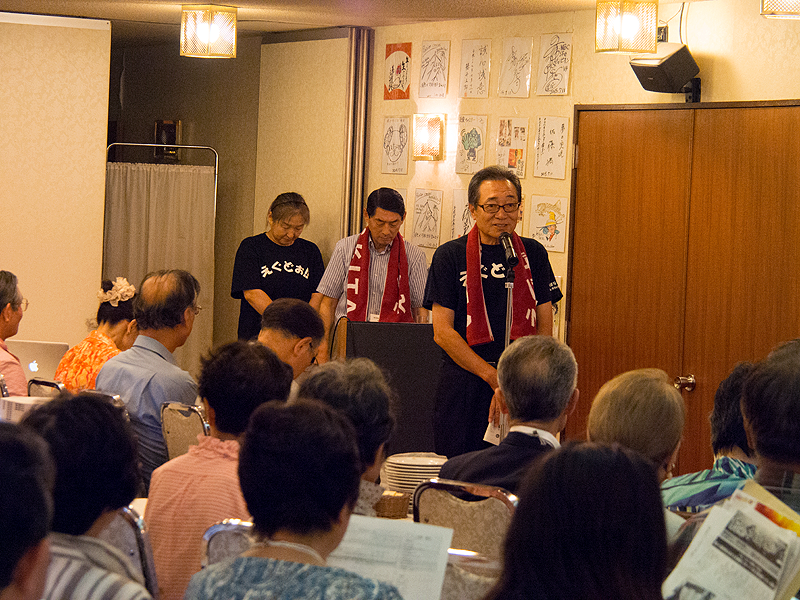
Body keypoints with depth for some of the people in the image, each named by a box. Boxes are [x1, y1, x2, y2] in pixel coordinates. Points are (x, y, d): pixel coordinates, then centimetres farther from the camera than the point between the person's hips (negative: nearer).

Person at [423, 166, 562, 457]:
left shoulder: (533, 254, 9)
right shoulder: (450, 256, 2)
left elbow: (544, 329, 6)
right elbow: (443, 332, -4)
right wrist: (494, 377, -13)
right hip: (464, 384, -2)